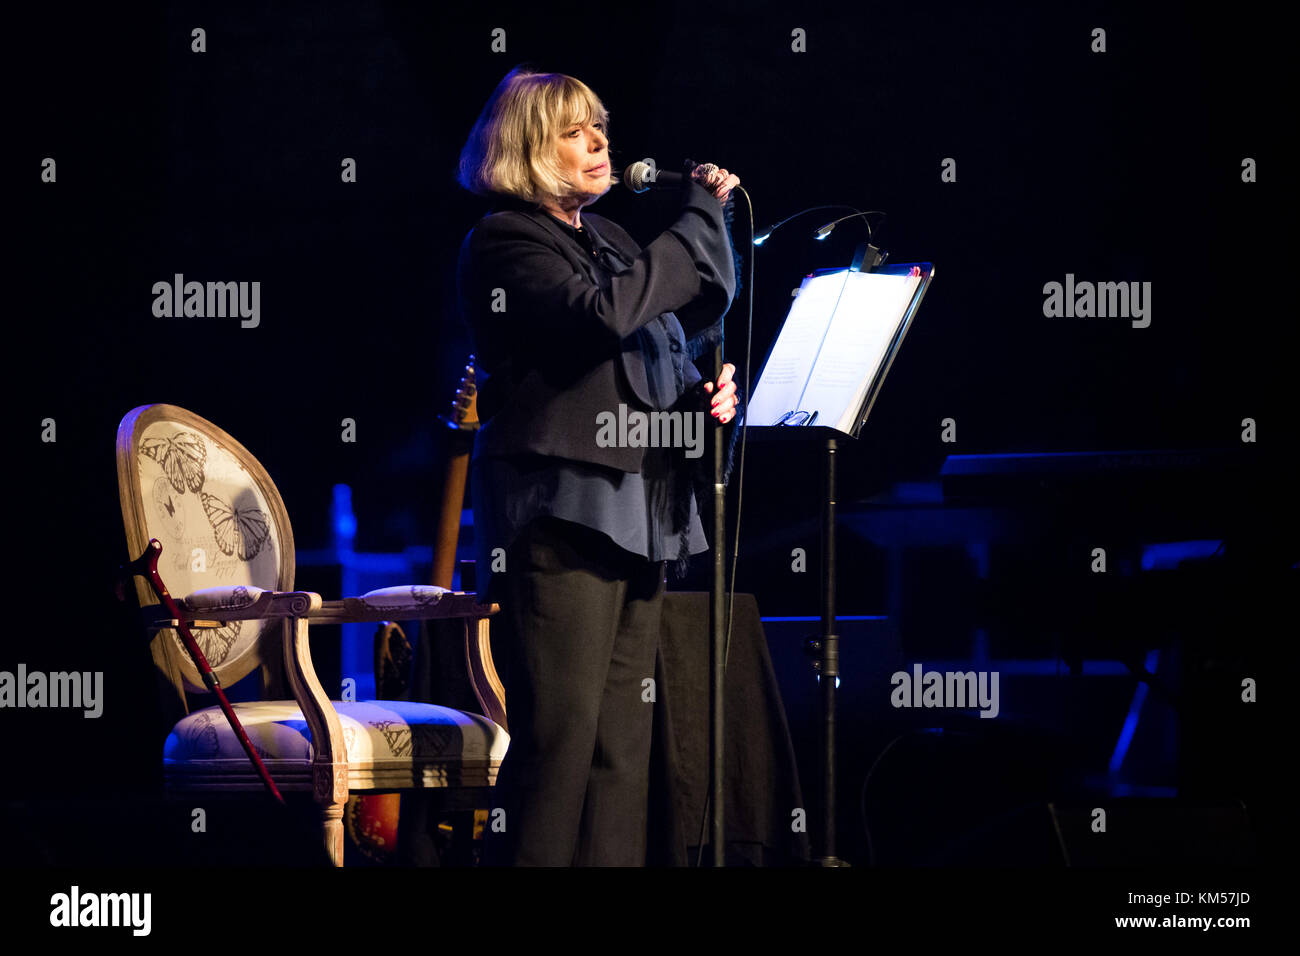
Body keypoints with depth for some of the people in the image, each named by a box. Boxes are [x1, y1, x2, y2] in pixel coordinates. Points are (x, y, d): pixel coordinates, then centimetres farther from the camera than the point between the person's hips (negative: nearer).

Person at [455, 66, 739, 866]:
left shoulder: (608, 239, 21)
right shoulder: (505, 242, -5)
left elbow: (664, 352, 30)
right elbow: (605, 314, -22)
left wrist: (708, 395, 7)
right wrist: (701, 219, -15)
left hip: (638, 511, 8)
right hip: (562, 507, -8)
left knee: (624, 739, 6)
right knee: (561, 733, -13)